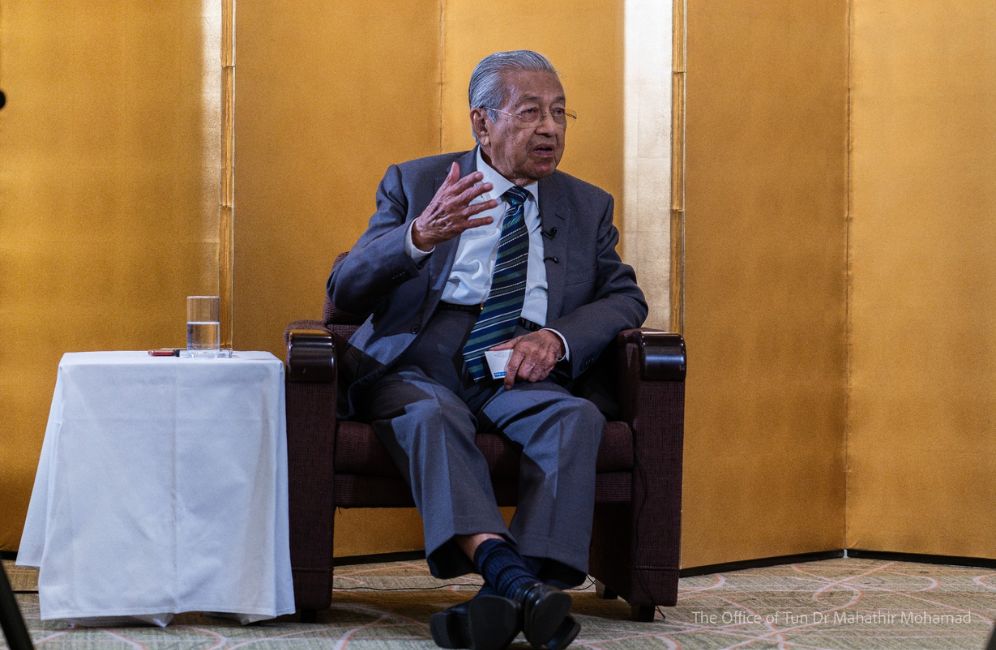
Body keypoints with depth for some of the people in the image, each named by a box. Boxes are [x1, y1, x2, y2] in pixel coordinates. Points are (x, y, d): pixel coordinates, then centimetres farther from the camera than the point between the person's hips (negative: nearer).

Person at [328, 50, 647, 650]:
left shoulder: (587, 207, 18)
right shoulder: (413, 184, 10)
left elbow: (625, 300, 13)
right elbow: (344, 292, 0)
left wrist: (557, 337, -10)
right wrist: (419, 237, -22)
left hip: (520, 379, 2)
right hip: (416, 370, -2)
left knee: (577, 417, -31)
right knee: (430, 413, -36)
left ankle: (507, 598, -45)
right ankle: (510, 574, -55)